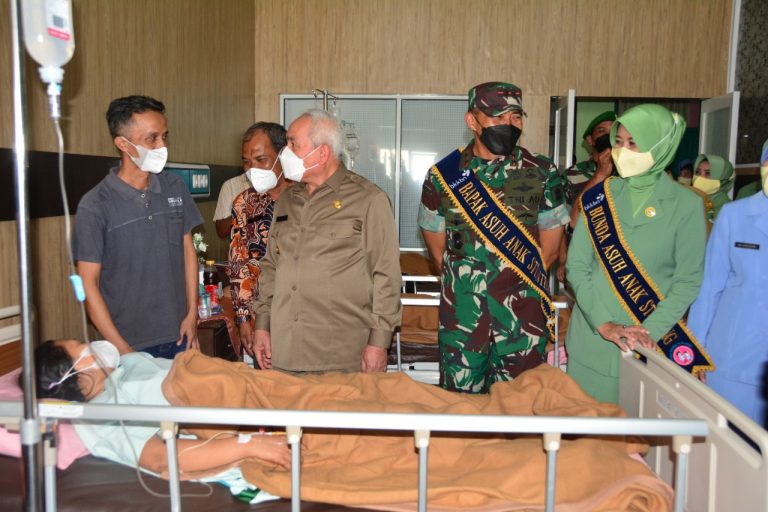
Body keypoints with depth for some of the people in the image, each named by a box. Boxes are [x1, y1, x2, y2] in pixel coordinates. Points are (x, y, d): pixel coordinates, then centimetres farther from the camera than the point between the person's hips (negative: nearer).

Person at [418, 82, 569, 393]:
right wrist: (462, 285, 7)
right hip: (461, 313, 0)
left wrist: (521, 285, 6)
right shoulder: (443, 176, 0)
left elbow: (549, 249, 7)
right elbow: (437, 248, 9)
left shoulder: (543, 174, 0)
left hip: (523, 313, 0)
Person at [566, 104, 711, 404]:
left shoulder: (686, 205, -4)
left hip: (651, 346, -2)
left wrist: (649, 331, -16)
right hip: (592, 340, 2)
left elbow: (689, 280, -5)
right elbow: (576, 267, -2)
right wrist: (604, 325, -13)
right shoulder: (598, 197, 1)